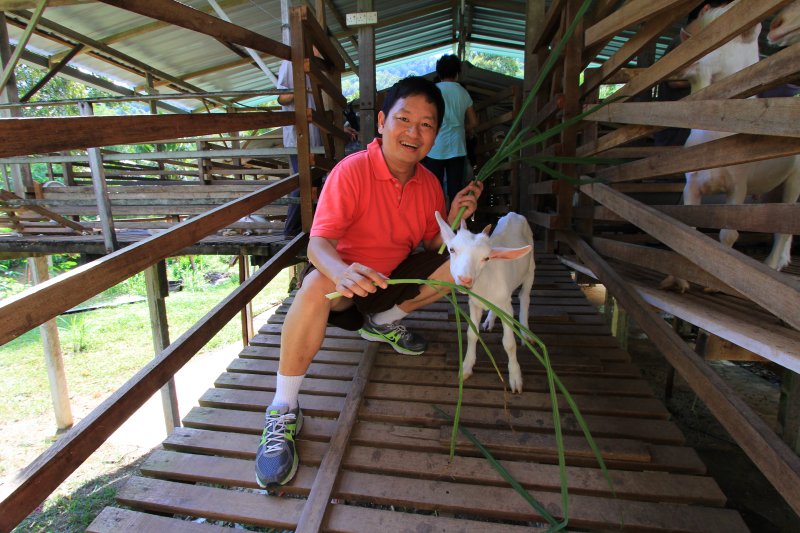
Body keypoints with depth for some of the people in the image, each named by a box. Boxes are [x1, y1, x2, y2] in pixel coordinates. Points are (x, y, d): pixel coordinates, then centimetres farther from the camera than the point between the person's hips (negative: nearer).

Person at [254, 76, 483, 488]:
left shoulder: (429, 183, -4)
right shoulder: (351, 171, -22)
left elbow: (433, 248, 3)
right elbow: (318, 243, -31)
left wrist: (455, 217, -16)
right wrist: (342, 271, -54)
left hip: (393, 277, 6)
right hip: (343, 279, -6)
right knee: (316, 284, -39)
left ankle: (383, 323, 11)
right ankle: (283, 411, -25)